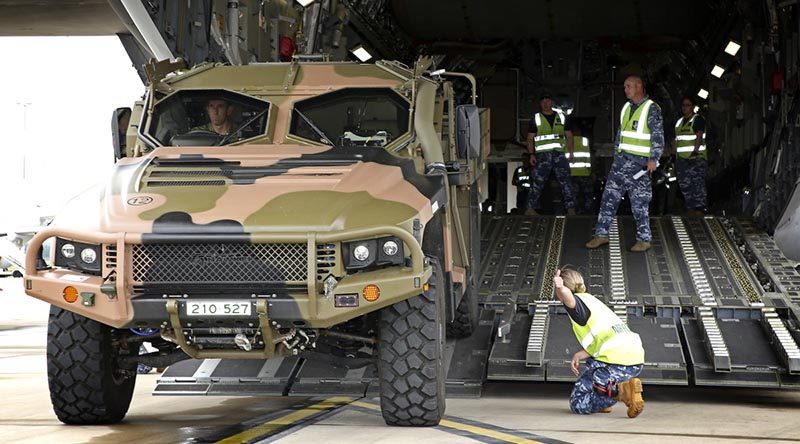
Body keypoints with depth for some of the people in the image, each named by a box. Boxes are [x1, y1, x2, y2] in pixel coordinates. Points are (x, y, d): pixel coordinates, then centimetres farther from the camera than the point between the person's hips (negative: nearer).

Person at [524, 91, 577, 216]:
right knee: (538, 182, -4)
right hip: (542, 155, -2)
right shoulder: (536, 119, 10)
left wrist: (570, 152, 3)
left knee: (565, 181, -5)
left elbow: (569, 136, 16)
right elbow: (530, 139, 7)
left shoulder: (561, 117, 15)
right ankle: (530, 208, 1)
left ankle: (571, 209, -3)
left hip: (559, 153, 2)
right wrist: (531, 154, -6)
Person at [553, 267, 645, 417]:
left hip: (616, 364, -9)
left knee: (577, 404, -2)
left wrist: (561, 289, -47)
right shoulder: (592, 299, 30)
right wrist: (580, 355, 21)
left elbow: (569, 298, -26)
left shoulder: (578, 300, 2)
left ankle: (622, 390, -18)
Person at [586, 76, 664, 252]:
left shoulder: (651, 109, -7)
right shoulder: (626, 107, 15)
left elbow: (658, 136, -13)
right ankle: (601, 234, 9)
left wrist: (654, 159, -22)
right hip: (621, 160, 7)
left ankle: (644, 239, 5)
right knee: (609, 196, 4)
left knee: (639, 202, -3)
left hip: (639, 163, -7)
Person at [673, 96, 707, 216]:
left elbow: (699, 137, -12)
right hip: (682, 159, 8)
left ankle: (700, 209, -16)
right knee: (685, 185, 6)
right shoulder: (679, 122, 20)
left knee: (697, 183, -13)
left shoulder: (698, 120, -2)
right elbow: (676, 140, 22)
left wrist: (695, 151, -22)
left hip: (696, 158, -8)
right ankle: (690, 209, 12)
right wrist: (673, 152, 12)